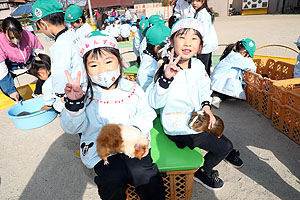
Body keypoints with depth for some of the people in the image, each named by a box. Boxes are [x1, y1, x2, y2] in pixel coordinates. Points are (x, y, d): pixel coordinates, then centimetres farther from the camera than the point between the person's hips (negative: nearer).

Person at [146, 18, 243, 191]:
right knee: (224, 147, -5)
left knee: (221, 137, 25)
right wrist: (165, 78, -43)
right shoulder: (165, 69, -23)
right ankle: (202, 172, 22)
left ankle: (227, 152, 61)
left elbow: (205, 89, 12)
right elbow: (154, 102, -30)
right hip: (179, 128, -7)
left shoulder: (198, 65, -4)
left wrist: (206, 106, -4)